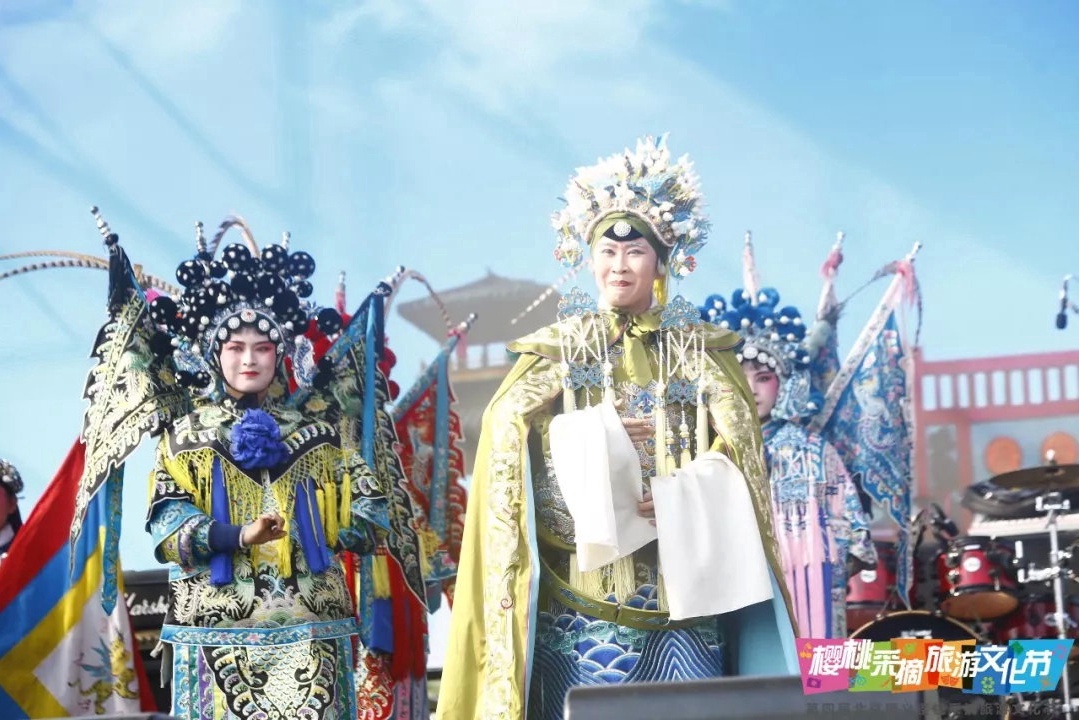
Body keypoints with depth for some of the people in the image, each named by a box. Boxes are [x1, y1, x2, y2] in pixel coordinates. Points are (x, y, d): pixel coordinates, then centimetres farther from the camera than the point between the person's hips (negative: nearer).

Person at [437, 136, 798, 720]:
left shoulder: (700, 348, 11)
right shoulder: (559, 346, 10)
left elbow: (739, 441, -1)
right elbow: (506, 423, -5)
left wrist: (681, 498, -18)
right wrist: (599, 437, -15)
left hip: (681, 577, 1)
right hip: (585, 578, -1)